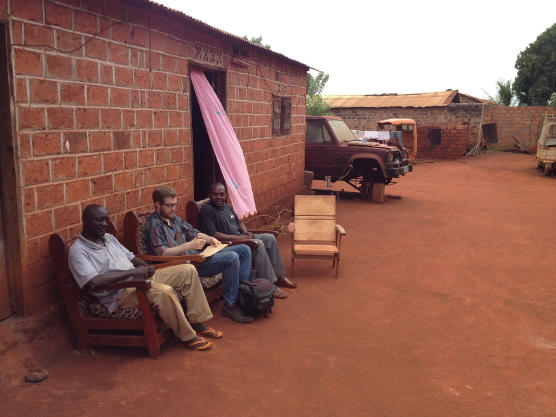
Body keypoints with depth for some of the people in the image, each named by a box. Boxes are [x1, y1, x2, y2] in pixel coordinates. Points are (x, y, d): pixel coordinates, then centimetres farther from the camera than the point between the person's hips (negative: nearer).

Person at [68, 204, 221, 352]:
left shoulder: (109, 238, 17)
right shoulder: (77, 251, -11)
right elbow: (93, 283, -25)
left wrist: (146, 267, 2)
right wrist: (131, 272, -22)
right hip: (119, 293, -9)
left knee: (188, 270, -2)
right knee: (163, 291, -37)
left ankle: (198, 323, 2)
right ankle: (187, 336, -16)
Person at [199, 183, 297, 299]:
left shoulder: (227, 207, 18)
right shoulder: (206, 211, -11)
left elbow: (239, 222, 27)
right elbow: (212, 235, -21)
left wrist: (246, 232, 3)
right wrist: (237, 238, -22)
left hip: (240, 237, 10)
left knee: (270, 238, -2)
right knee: (258, 244, -28)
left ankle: (280, 276, 4)